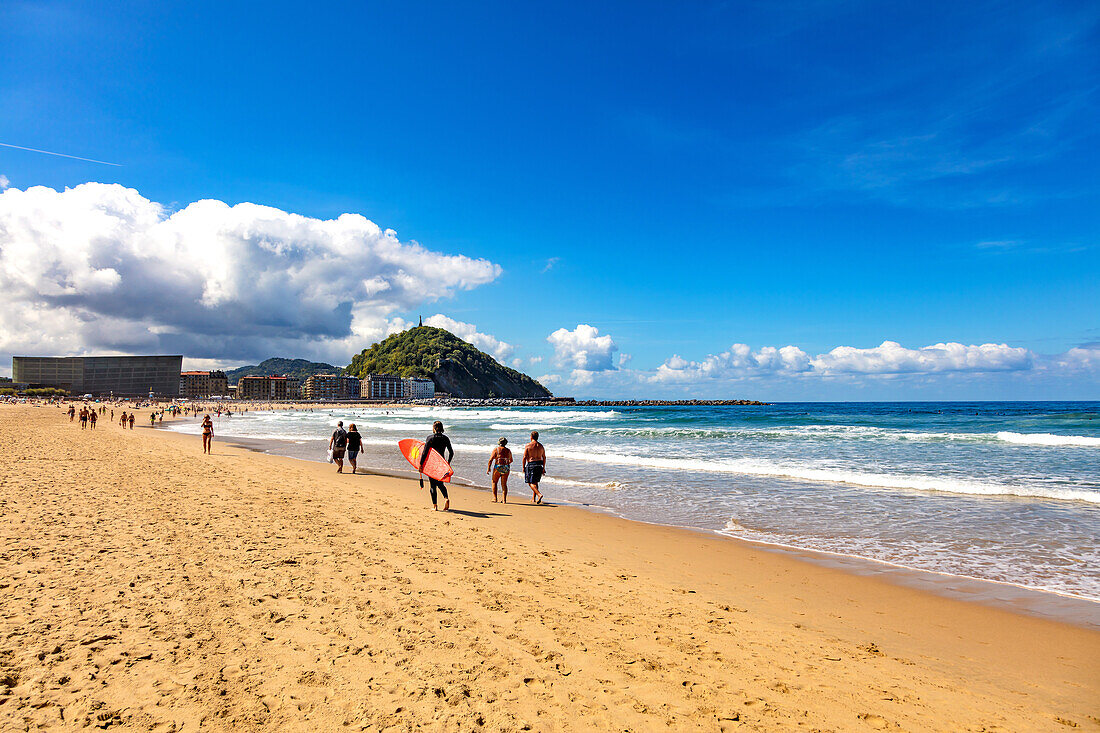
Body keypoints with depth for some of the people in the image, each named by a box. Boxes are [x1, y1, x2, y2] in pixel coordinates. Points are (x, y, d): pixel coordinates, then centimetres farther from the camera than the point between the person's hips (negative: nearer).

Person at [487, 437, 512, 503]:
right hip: (506, 469, 3)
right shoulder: (508, 451, 7)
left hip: (497, 468, -3)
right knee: (504, 484, 10)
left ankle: (495, 498, 7)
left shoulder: (496, 449, -4)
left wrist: (488, 468, -2)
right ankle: (504, 499, 6)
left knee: (494, 482, 14)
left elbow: (491, 460, -10)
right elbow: (511, 460, 21)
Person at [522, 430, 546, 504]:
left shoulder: (528, 445, -6)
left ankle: (539, 494, -23)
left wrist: (523, 467, 0)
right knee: (535, 482, 17)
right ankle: (533, 498, 20)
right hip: (539, 465, 5)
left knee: (531, 483, -2)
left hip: (531, 465, -5)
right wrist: (543, 468, 17)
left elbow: (524, 457, -8)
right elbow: (544, 458, 10)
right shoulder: (541, 446, 8)